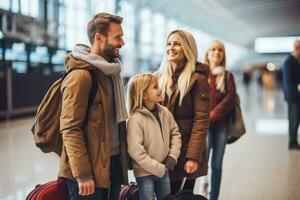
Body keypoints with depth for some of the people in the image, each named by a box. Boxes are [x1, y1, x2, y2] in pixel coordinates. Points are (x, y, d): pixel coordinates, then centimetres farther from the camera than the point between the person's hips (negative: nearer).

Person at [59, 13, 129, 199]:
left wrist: (124, 159, 14)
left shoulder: (110, 71, 12)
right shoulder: (80, 76, -15)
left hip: (113, 162, 8)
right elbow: (70, 129, -19)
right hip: (90, 171, -8)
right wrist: (82, 174, -21)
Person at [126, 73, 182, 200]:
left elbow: (175, 133, 10)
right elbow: (135, 150, -25)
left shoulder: (165, 112, -1)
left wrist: (173, 156, -5)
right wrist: (158, 168, -19)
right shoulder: (136, 119, -21)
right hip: (145, 172, -6)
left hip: (164, 170, 6)